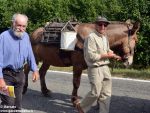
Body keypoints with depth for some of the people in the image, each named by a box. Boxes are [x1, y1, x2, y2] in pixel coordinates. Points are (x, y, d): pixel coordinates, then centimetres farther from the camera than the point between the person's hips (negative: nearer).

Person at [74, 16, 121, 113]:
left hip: (105, 68, 8)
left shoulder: (105, 37, 12)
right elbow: (91, 56, -21)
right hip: (95, 69, -8)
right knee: (95, 93, -3)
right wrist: (106, 55, -16)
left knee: (106, 94, 8)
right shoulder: (91, 37, -15)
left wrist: (113, 55, 2)